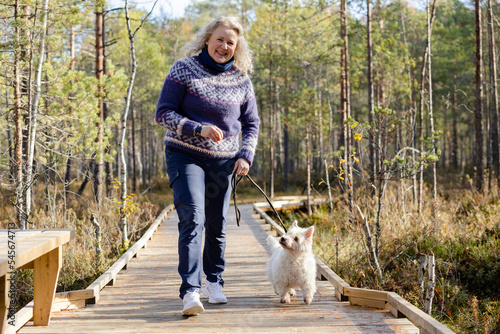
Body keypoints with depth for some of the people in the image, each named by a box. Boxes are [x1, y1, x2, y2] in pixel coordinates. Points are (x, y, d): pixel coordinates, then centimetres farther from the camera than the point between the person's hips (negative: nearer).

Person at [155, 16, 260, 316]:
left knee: (217, 224, 9)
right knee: (192, 218, -19)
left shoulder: (241, 80, 4)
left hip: (223, 160, 4)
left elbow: (251, 123, 13)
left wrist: (246, 154, -4)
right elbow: (164, 113, -9)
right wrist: (198, 129, -23)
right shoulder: (184, 69, -5)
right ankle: (191, 291, -22)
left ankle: (214, 282, 29)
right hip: (185, 155, -3)